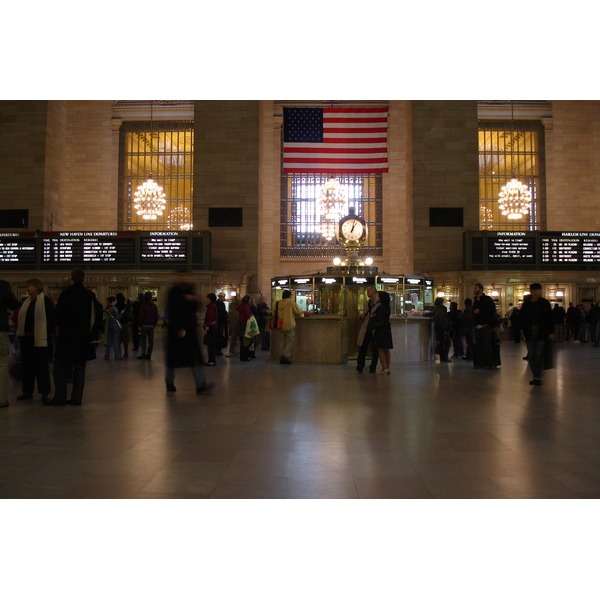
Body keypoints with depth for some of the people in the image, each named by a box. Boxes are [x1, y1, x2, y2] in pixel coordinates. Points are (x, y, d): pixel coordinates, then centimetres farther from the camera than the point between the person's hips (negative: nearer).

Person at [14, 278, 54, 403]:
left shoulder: (45, 300, -8)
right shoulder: (26, 301, 13)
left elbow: (53, 318, -11)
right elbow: (20, 317, 20)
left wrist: (47, 332, -14)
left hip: (40, 338, -7)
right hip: (26, 338, 7)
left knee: (42, 366, -1)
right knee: (27, 365, 11)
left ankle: (45, 393, 6)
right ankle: (28, 392, 19)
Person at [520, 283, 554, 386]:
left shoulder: (544, 303, 2)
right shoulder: (526, 305, 4)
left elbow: (550, 318, 2)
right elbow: (523, 319, 5)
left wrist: (551, 332, -3)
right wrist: (525, 332, -4)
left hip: (542, 333, -2)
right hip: (530, 333, 2)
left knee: (539, 355, -9)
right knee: (531, 356, 4)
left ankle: (538, 377, -6)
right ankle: (536, 376, 14)